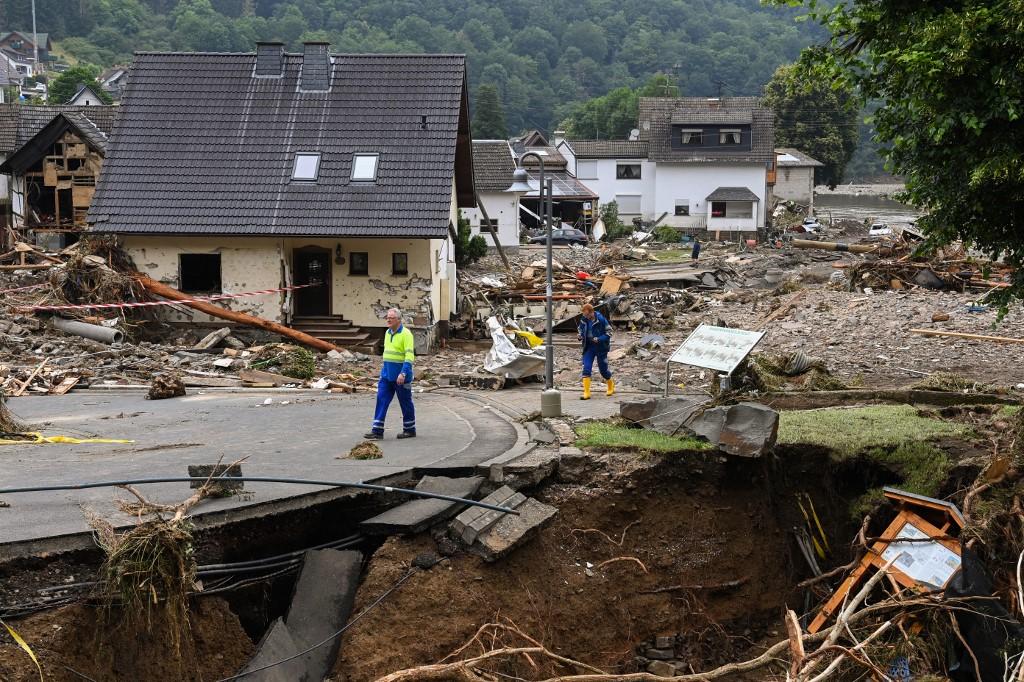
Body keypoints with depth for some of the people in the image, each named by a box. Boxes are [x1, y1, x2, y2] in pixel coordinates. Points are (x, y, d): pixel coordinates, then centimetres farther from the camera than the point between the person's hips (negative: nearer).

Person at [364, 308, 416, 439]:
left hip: (401, 376, -7)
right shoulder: (387, 333, 11)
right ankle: (377, 431, 1)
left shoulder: (406, 334, -14)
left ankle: (409, 430, 19)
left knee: (405, 403, 5)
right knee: (381, 400, 1)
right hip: (387, 374, 7)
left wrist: (403, 373, -28)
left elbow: (409, 356, -20)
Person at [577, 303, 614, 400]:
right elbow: (580, 329, 15)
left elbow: (609, 332, -9)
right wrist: (579, 336, -8)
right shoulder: (583, 320, -2)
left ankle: (611, 385, 38)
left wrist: (599, 339, -24)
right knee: (586, 369, -10)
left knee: (603, 370, 8)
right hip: (588, 347, 3)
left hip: (600, 347, -3)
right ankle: (586, 393, -9)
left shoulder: (601, 320, -15)